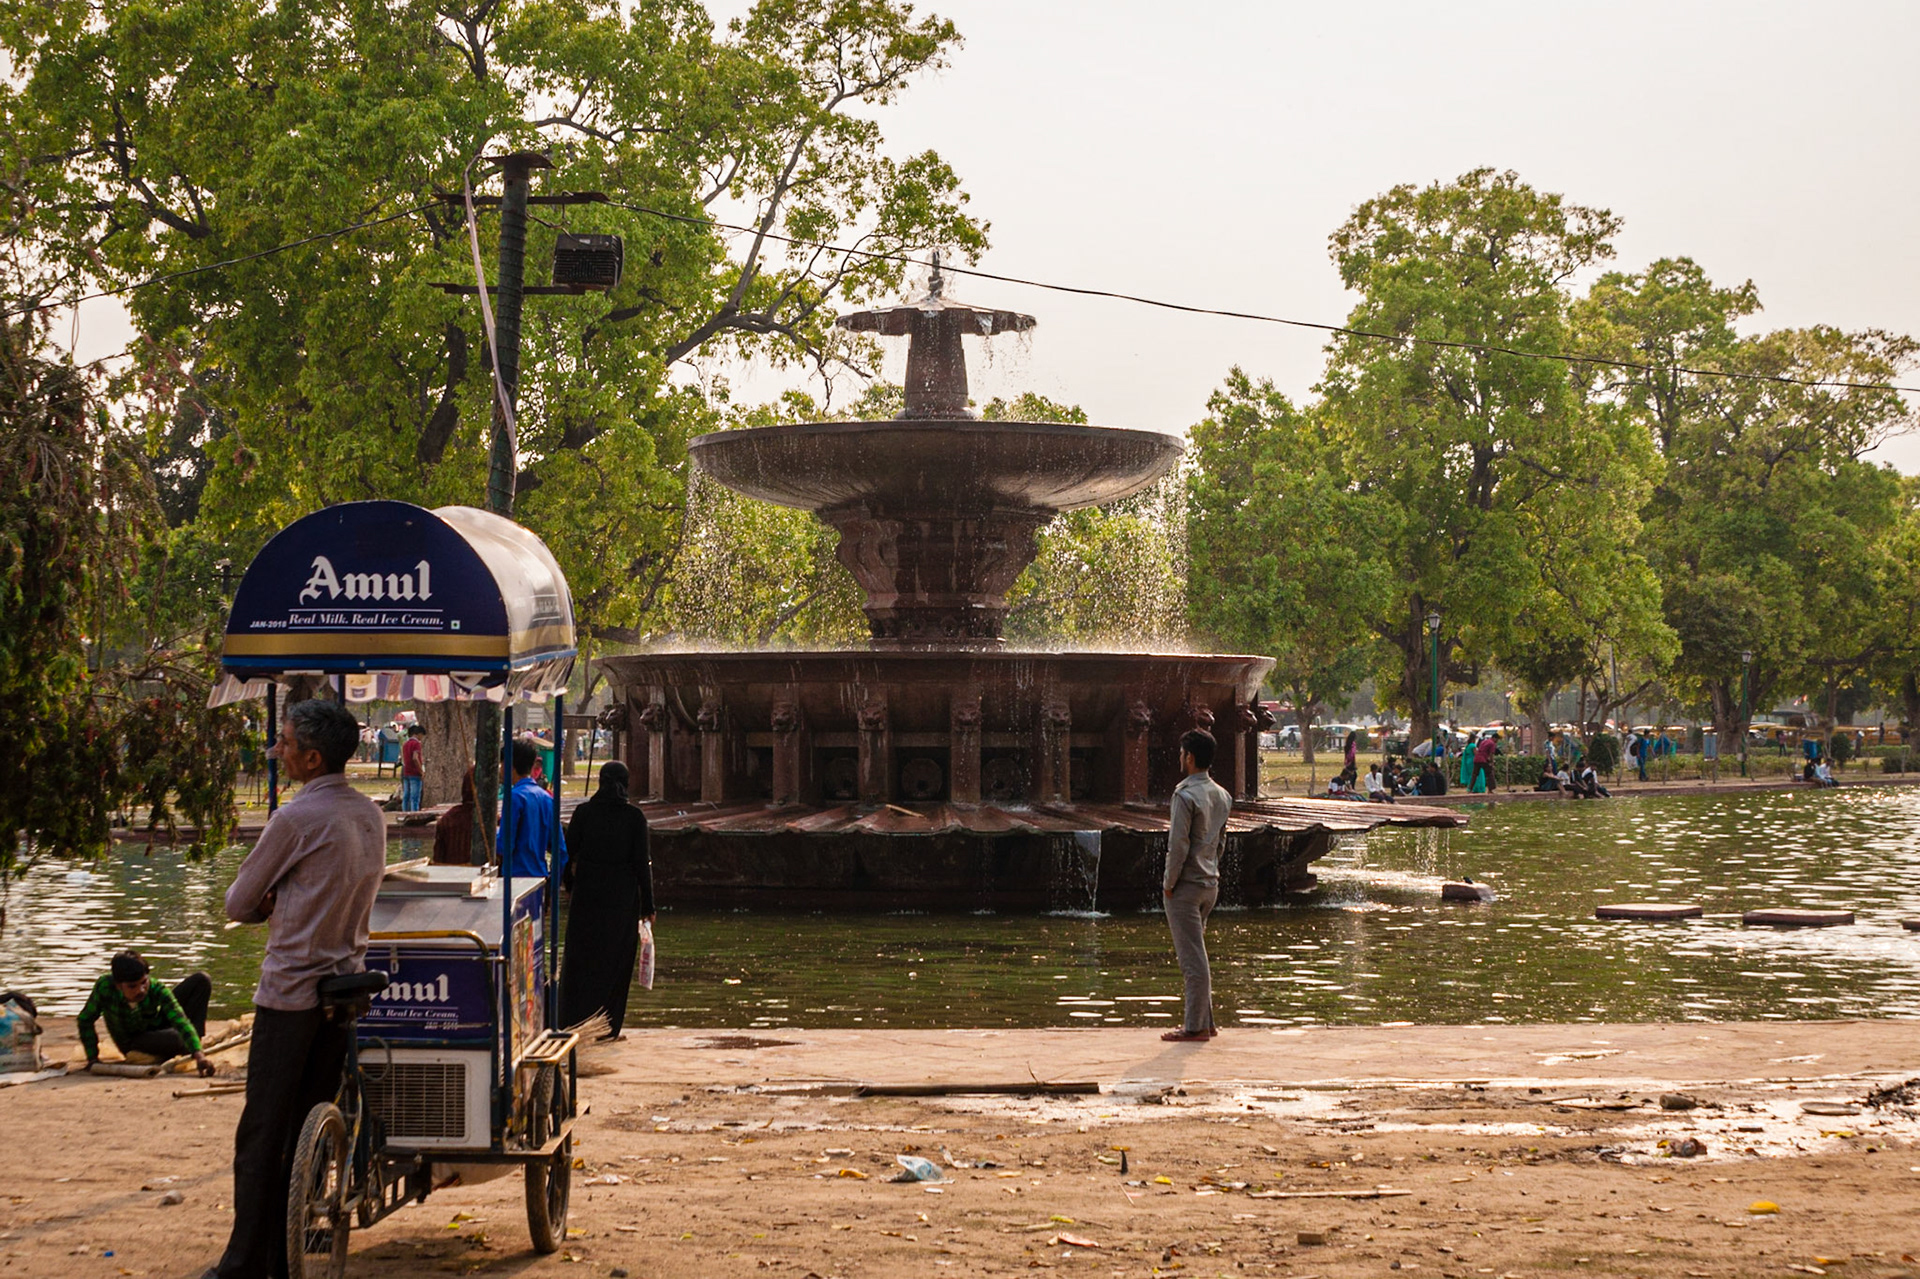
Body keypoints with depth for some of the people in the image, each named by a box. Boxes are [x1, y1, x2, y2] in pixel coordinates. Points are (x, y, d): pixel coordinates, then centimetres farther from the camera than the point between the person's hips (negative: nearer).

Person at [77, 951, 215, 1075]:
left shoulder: (157, 991, -31)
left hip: (158, 1025, 2)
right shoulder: (105, 986, -32)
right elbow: (85, 1020, -16)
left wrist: (198, 1055, -54)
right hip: (133, 1043, -2)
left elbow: (181, 1022, -39)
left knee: (202, 980, -16)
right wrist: (93, 1058, -18)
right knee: (177, 1039, -36)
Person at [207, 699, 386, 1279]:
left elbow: (238, 904, -6)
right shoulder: (372, 815, 7)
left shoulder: (296, 818, -15)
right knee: (311, 1128, 11)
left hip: (289, 993, -7)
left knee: (263, 1132, -1)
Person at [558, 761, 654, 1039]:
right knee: (615, 958, 8)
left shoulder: (583, 812, -5)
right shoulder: (635, 817, -8)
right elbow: (641, 863, -7)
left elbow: (568, 853, -1)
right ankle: (608, 1024, 8)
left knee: (581, 956, 11)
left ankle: (574, 1021, 11)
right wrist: (647, 906, -2)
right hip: (622, 896, -1)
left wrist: (568, 884, 18)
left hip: (587, 892, 1)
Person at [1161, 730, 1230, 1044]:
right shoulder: (1222, 796, 8)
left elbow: (1178, 846, -18)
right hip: (1211, 883, 8)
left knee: (1192, 959, -3)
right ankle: (1205, 1021, 21)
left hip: (1186, 886, -8)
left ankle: (1196, 1027, 1)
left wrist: (1169, 885, -10)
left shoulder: (1185, 796, -17)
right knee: (1193, 955, 18)